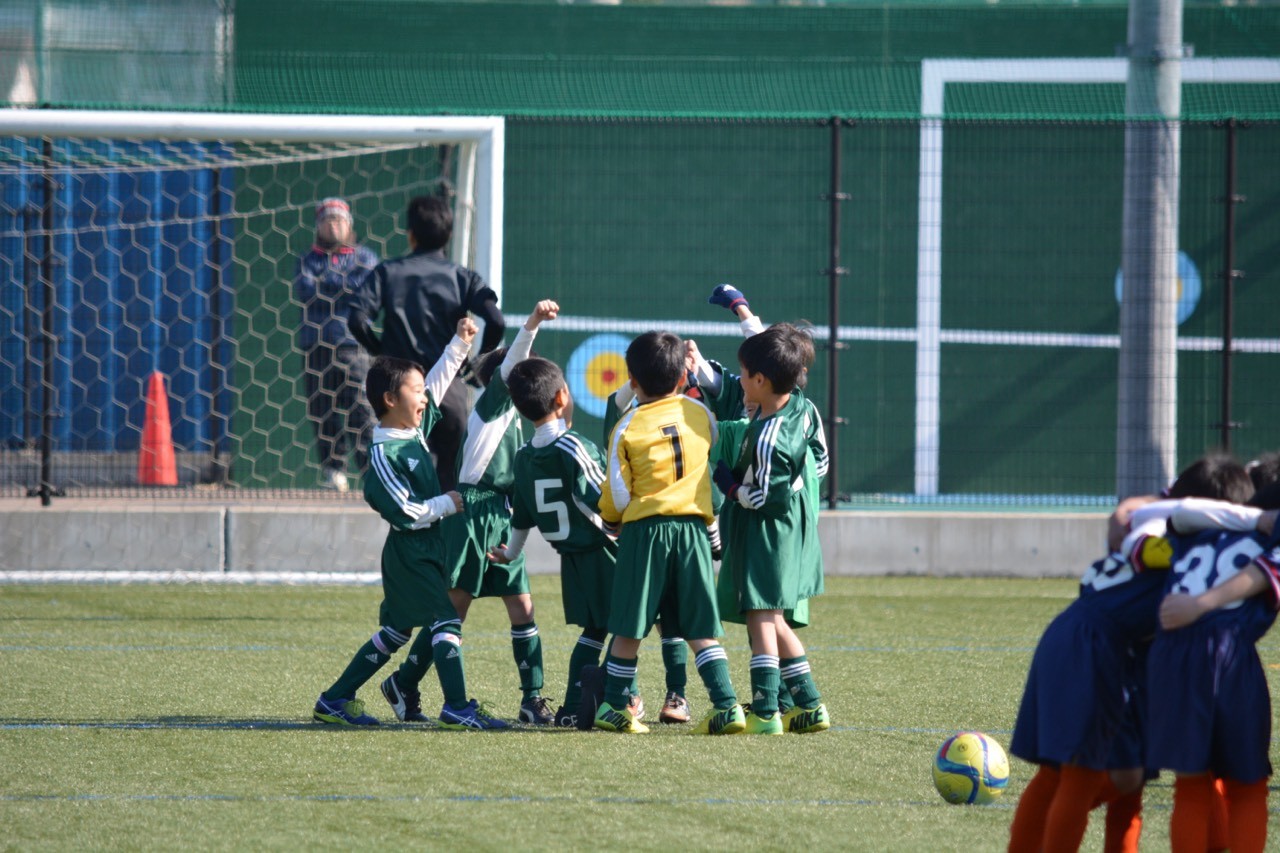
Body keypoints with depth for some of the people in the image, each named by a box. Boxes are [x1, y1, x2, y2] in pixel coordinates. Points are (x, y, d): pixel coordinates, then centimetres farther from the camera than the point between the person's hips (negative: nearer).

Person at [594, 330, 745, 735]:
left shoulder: (627, 428, -3)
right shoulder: (700, 414, 5)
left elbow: (616, 495, -2)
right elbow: (717, 453, 24)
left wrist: (610, 518, 17)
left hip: (644, 530, -2)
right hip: (693, 527, 2)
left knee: (628, 628, 7)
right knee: (701, 629, 4)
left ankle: (614, 707, 16)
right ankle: (726, 705, -7)